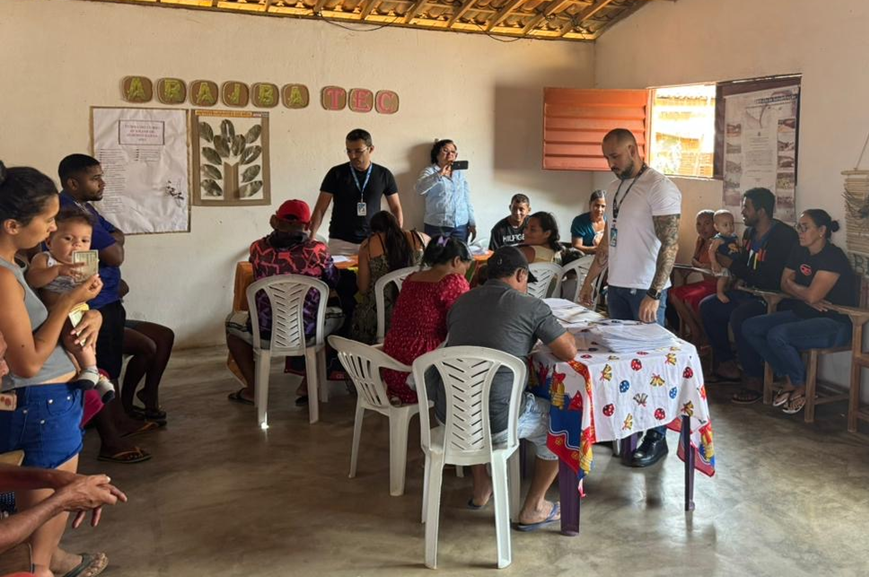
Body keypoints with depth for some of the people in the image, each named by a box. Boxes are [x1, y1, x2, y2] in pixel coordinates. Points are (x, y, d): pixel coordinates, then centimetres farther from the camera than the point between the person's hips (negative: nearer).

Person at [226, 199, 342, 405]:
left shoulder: (258, 248, -4)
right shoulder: (318, 250, -8)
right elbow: (333, 282, 10)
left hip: (264, 332, 1)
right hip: (307, 332, 0)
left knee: (232, 321, 32)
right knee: (337, 315, 31)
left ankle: (253, 388, 27)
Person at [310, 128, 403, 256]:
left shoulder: (383, 175, 2)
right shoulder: (336, 173, -1)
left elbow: (396, 208, 9)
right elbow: (320, 208, -1)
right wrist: (312, 236, -14)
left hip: (372, 242, 1)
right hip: (340, 242, -1)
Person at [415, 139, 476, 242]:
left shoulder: (460, 173, 14)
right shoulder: (430, 171, 0)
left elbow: (467, 199, 16)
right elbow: (419, 189, -20)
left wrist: (472, 223, 12)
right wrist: (439, 174, -29)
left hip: (461, 225, 4)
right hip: (437, 226, -4)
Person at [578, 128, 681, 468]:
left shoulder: (659, 188, -12)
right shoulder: (614, 188, 13)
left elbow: (670, 245, -17)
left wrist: (654, 295, -23)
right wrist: (589, 281, 17)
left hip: (645, 290, -7)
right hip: (616, 287, 7)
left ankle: (656, 438, 9)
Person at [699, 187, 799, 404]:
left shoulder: (784, 236, -20)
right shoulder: (750, 232, 8)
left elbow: (772, 281, -27)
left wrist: (732, 265, -22)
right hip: (751, 293, 10)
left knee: (739, 317, -33)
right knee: (708, 306, 3)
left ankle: (754, 380, -19)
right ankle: (727, 366, 11)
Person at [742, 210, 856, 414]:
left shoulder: (834, 257, -18)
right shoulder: (799, 253, 8)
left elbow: (812, 296, -26)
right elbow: (784, 285, 5)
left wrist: (793, 285, -5)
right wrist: (807, 297, -13)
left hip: (835, 323, -9)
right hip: (803, 315, 9)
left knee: (777, 335, -31)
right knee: (750, 327, -6)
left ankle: (802, 387, -5)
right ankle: (789, 379, 3)